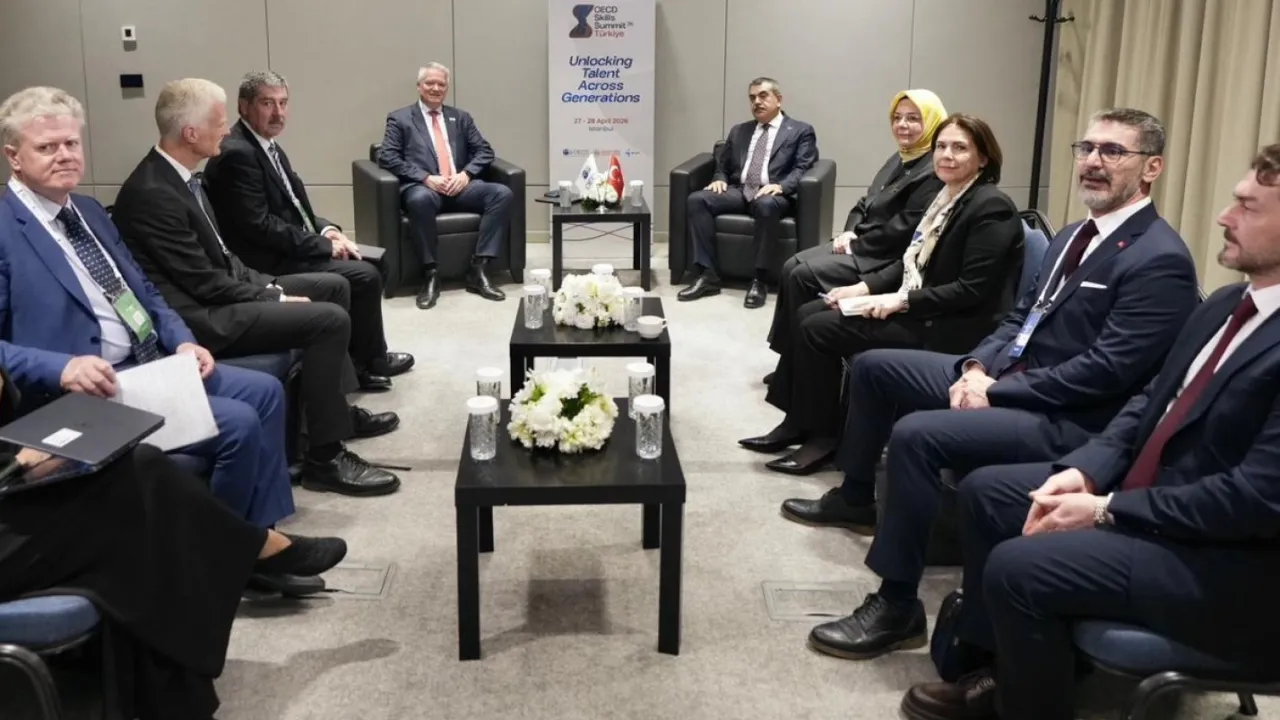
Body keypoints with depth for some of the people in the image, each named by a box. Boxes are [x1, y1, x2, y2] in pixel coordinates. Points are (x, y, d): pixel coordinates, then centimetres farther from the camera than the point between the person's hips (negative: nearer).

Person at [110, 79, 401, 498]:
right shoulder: (152, 193, -23)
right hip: (198, 317, -11)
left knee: (333, 286, 14)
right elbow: (204, 282, -21)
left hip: (214, 293, 11)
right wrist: (276, 300, -12)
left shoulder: (178, 175, 7)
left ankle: (336, 408, 23)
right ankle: (324, 458, -13)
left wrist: (268, 286, 3)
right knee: (330, 319, -21)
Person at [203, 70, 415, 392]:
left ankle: (359, 359, 14)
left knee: (364, 266, 8)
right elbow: (259, 225, -24)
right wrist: (323, 244, -17)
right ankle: (370, 361, 7)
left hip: (290, 248, 10)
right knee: (365, 276, -12)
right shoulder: (237, 153, -20)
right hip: (270, 262, -10)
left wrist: (326, 230, -2)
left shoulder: (268, 146, 11)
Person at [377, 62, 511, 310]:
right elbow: (387, 158, -2)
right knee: (420, 199, -41)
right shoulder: (400, 118, 11)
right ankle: (430, 275, -28)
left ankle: (478, 270, -22)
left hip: (460, 186, 4)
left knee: (503, 193, -24)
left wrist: (466, 173, -7)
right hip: (423, 187, -4)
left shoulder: (461, 117, 22)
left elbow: (485, 151, 15)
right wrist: (426, 178, -15)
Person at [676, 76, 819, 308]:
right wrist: (720, 179, 1)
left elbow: (803, 168, -2)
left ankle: (759, 281, -32)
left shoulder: (801, 131, 11)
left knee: (765, 205, -41)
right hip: (738, 191, 5)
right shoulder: (739, 131, 26)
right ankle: (708, 275, -23)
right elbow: (722, 165, 26)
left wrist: (780, 186, -21)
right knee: (697, 199, -23)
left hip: (772, 195, -5)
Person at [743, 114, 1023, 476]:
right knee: (808, 313, 1)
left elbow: (972, 291, -21)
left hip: (951, 327, -10)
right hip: (916, 307, 10)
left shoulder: (992, 208, -15)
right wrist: (865, 286, 0)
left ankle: (823, 436, -1)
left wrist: (900, 301, -21)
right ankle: (799, 422, 7)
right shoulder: (947, 197, 12)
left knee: (819, 329, -15)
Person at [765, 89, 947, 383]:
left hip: (889, 260, -10)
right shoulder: (899, 159, 15)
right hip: (861, 244, 10)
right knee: (792, 267, -2)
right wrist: (849, 231, 0)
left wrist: (856, 245, -15)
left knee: (805, 276, -18)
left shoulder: (934, 172, -18)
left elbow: (903, 229, -23)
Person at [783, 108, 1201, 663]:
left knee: (916, 434, -30)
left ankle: (897, 607, -19)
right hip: (1005, 376, 10)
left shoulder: (1160, 259, -16)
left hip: (1066, 421, -10)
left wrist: (995, 393, -20)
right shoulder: (1075, 236, 15)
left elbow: (1106, 370, -23)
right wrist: (978, 367, -3)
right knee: (873, 366, 13)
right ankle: (855, 499, 31)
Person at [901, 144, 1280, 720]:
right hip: (1145, 488, 10)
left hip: (1225, 560, -10)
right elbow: (1151, 401, 14)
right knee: (985, 492, 9)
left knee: (1018, 567, -24)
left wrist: (1105, 510, -21)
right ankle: (995, 669, 20)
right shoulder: (1226, 304, 9)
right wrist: (1084, 470, -5)